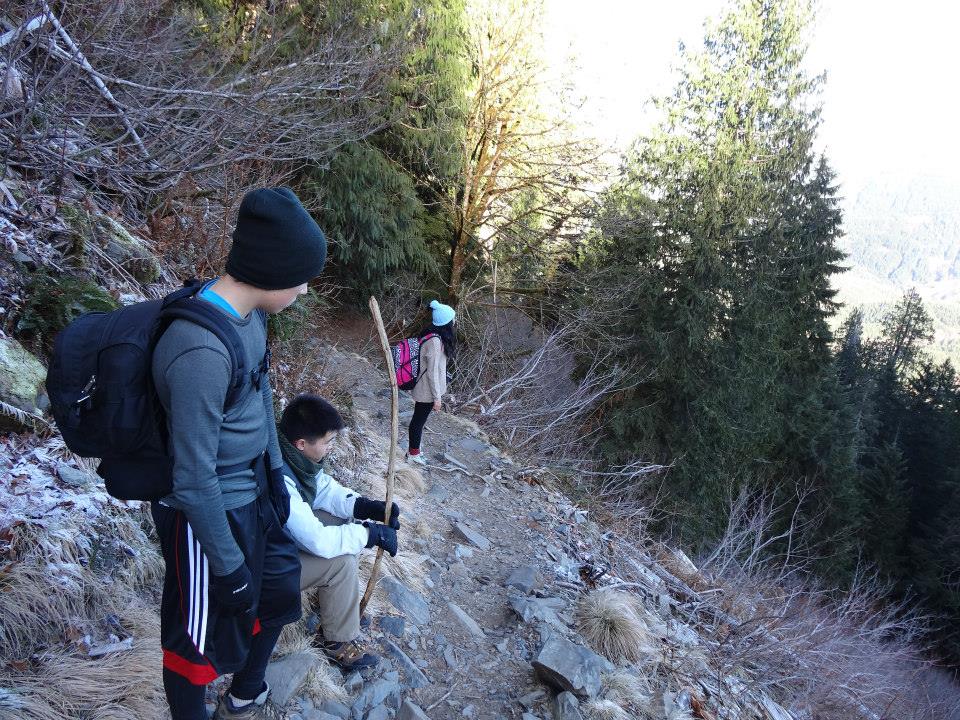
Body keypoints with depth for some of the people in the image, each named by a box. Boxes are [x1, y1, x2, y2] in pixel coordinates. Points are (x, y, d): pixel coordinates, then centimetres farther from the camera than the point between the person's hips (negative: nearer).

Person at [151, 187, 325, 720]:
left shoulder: (249, 314, -5)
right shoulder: (203, 351, -32)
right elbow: (194, 479, -26)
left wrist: (275, 471, 19)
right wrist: (230, 568, -17)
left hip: (253, 494, 9)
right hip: (209, 512, -9)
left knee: (277, 591, 25)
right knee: (201, 638, 13)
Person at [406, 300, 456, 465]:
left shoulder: (430, 334, -1)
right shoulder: (435, 342, -30)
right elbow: (432, 372, -25)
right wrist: (437, 397, -16)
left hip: (423, 388, 9)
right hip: (427, 390, -9)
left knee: (419, 419, 24)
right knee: (419, 420, 11)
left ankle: (413, 447, 42)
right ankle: (413, 453, 29)